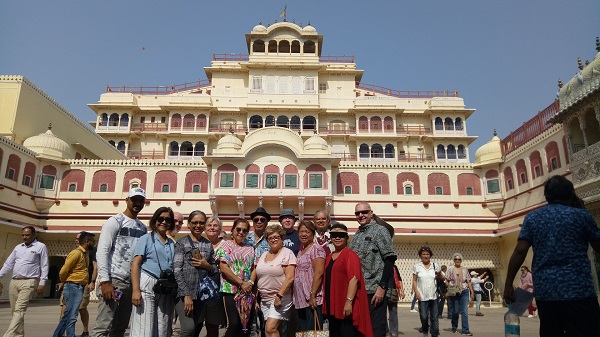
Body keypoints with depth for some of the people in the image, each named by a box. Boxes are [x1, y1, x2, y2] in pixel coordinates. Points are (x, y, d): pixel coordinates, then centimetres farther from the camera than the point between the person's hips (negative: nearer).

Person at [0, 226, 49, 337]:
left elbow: (44, 266, -3)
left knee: (19, 310, -14)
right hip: (14, 282, 6)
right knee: (14, 311, 9)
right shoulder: (18, 247, 17)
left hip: (29, 282, -6)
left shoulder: (41, 247, 0)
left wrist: (42, 283, -10)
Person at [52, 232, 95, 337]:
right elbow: (63, 271, -15)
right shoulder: (76, 253, -14)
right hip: (73, 287, -9)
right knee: (71, 316, -8)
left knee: (68, 316, 17)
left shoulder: (86, 253, 14)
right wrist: (64, 283, 3)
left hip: (80, 288, 9)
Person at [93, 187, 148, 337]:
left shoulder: (143, 228, 14)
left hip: (132, 283, 6)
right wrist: (104, 281, -18)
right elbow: (102, 251, -10)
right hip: (113, 280, -6)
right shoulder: (114, 221, -3)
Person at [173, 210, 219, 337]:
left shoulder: (208, 245, 13)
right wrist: (186, 295, -16)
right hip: (184, 292, -4)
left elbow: (216, 271, 16)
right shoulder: (181, 243, 0)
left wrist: (208, 266, -6)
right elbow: (177, 271, -8)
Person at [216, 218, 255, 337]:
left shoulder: (250, 249, 14)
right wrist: (241, 283, -13)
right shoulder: (226, 245, 0)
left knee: (246, 326, 5)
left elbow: (253, 269, 14)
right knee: (233, 324, -14)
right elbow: (224, 268, -10)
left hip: (248, 292, 5)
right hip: (231, 290, -5)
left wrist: (251, 283, -7)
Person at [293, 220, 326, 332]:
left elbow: (318, 273, -18)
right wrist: (295, 297, 18)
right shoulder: (300, 252, 18)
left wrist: (312, 295, -22)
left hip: (312, 301, -8)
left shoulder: (316, 248, -8)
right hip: (300, 300, 9)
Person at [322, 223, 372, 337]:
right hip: (332, 306, 8)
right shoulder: (328, 257, 14)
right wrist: (325, 304, 17)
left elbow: (354, 279, -19)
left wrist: (349, 301, -27)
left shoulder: (350, 255, -9)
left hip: (346, 307, -8)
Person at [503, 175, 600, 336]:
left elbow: (520, 251, -2)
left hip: (544, 291, 3)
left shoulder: (532, 218, 7)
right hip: (578, 290, -3)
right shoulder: (581, 215, 1)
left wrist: (508, 284, 1)